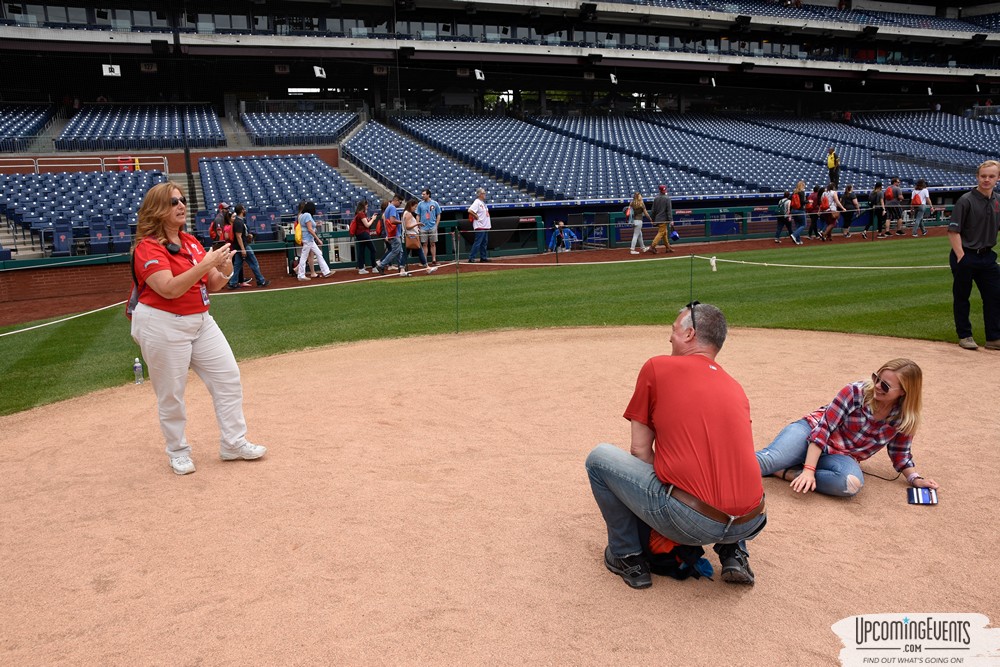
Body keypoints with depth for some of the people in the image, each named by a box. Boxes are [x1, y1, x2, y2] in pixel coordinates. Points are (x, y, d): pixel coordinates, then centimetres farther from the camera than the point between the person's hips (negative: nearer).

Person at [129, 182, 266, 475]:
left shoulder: (191, 241, 9)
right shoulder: (147, 247, -13)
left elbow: (211, 285, 11)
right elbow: (169, 289, -26)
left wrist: (224, 271, -11)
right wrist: (205, 264, -30)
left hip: (200, 321, 8)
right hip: (163, 326, -7)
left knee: (228, 377, 5)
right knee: (171, 393, 3)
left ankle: (233, 443, 16)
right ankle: (177, 452, 22)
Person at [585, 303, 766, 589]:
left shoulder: (656, 367, 3)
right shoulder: (736, 388, 16)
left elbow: (640, 450, 4)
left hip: (689, 522, -6)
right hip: (749, 525, 6)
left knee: (599, 457, 11)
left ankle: (627, 557, 17)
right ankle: (734, 555, 22)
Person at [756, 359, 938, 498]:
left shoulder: (904, 418, -2)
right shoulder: (856, 392, -13)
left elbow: (900, 454, 14)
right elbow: (823, 428, -17)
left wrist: (916, 479, -6)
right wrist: (809, 469, -25)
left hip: (839, 456, 2)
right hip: (810, 431, -2)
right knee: (770, 458, -34)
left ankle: (788, 472, -26)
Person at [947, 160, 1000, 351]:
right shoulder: (966, 201, -11)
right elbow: (953, 231, -14)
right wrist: (961, 257, -18)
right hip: (966, 256, -6)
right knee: (961, 297, 5)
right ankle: (964, 336, 18)